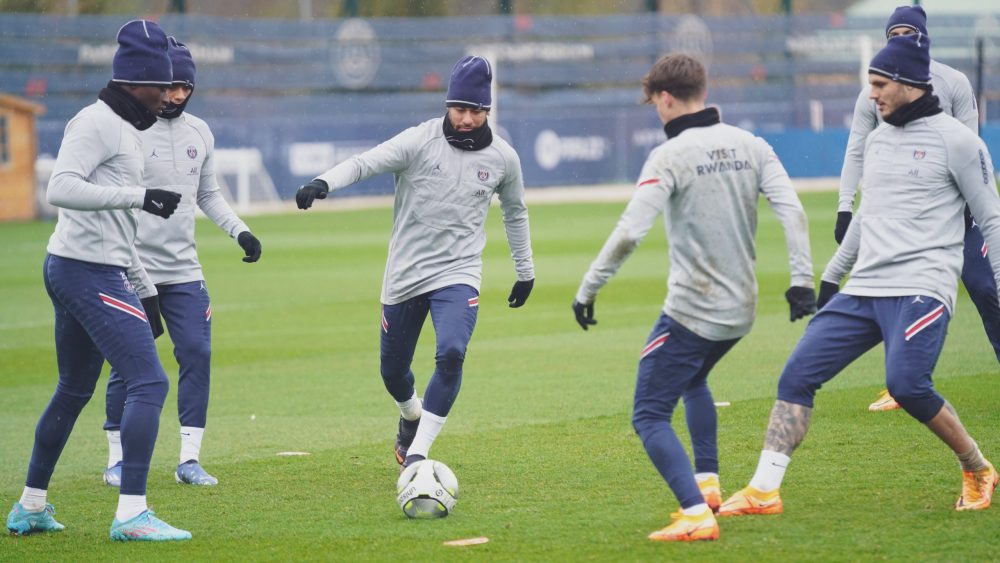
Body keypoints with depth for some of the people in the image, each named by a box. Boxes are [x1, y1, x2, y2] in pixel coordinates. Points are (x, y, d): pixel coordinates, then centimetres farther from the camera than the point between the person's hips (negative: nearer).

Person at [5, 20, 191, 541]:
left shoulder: (123, 128, 19)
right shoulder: (96, 123, -12)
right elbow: (61, 189, -26)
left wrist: (145, 289, 25)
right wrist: (139, 196, -29)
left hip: (98, 272, 11)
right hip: (88, 272, -11)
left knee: (73, 391, 18)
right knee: (149, 381, -14)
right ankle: (131, 513, -16)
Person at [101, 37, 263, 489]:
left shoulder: (200, 133, 8)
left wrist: (239, 230, 5)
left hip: (183, 270, 5)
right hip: (132, 269, -5)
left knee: (197, 353, -2)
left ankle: (189, 459, 4)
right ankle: (117, 459, 12)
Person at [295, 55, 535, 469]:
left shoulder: (502, 157, 0)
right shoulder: (420, 141, -10)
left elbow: (515, 213, 17)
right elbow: (365, 162, -22)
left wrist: (525, 271, 23)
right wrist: (323, 183, -41)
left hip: (458, 275, 0)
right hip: (404, 275, 0)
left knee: (451, 353, -25)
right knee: (393, 371, 11)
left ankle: (417, 453, -16)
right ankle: (411, 418, 47)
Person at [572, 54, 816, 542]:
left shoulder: (670, 156, -14)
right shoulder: (751, 146, 4)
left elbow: (629, 233, -21)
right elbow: (791, 211, -4)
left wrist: (587, 290, -15)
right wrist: (802, 279, -3)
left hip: (691, 310, -7)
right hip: (741, 308, 7)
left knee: (650, 416, 0)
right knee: (693, 380, 34)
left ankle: (696, 514, -15)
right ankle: (707, 483, 29)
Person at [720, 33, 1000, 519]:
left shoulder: (954, 140, -4)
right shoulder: (877, 140, 18)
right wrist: (831, 276, 29)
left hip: (921, 291, -7)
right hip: (863, 291, 7)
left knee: (906, 384, -26)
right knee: (797, 375, -4)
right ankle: (764, 491, -3)